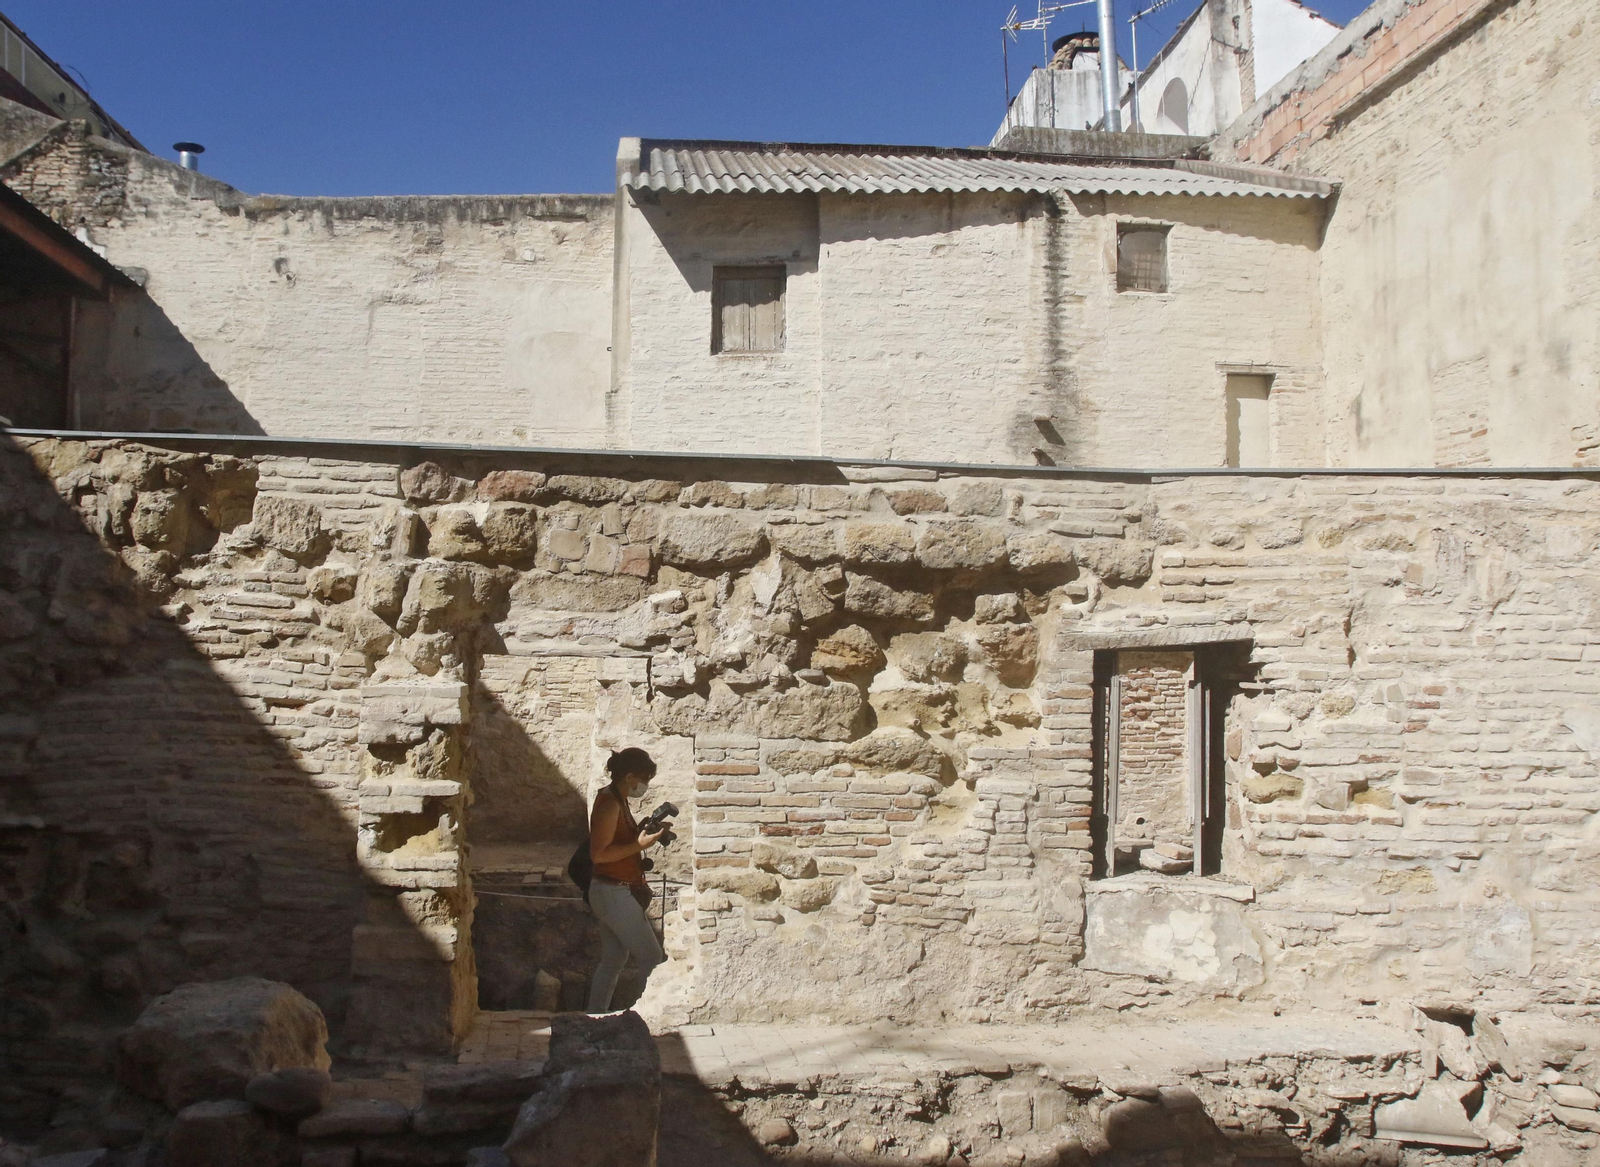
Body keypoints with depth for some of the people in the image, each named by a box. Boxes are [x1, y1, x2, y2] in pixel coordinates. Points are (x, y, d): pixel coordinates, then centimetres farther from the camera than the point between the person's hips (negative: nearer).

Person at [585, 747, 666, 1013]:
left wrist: (643, 834, 6)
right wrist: (639, 845, -23)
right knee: (653, 960, -4)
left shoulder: (616, 800, 11)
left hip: (614, 893, 10)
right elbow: (598, 853, -24)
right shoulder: (609, 803, -20)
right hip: (615, 893, -10)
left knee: (613, 960, 15)